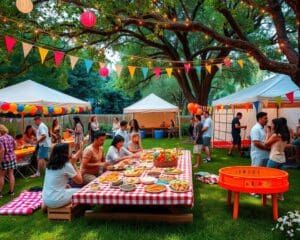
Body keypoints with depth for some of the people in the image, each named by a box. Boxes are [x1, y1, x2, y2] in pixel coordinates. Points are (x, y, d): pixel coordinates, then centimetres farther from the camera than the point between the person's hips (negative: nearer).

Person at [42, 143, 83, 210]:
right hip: (56, 201, -6)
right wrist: (74, 164, -1)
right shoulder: (66, 165, -15)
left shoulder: (50, 164, 4)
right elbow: (80, 181, -4)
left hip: (45, 199, 6)